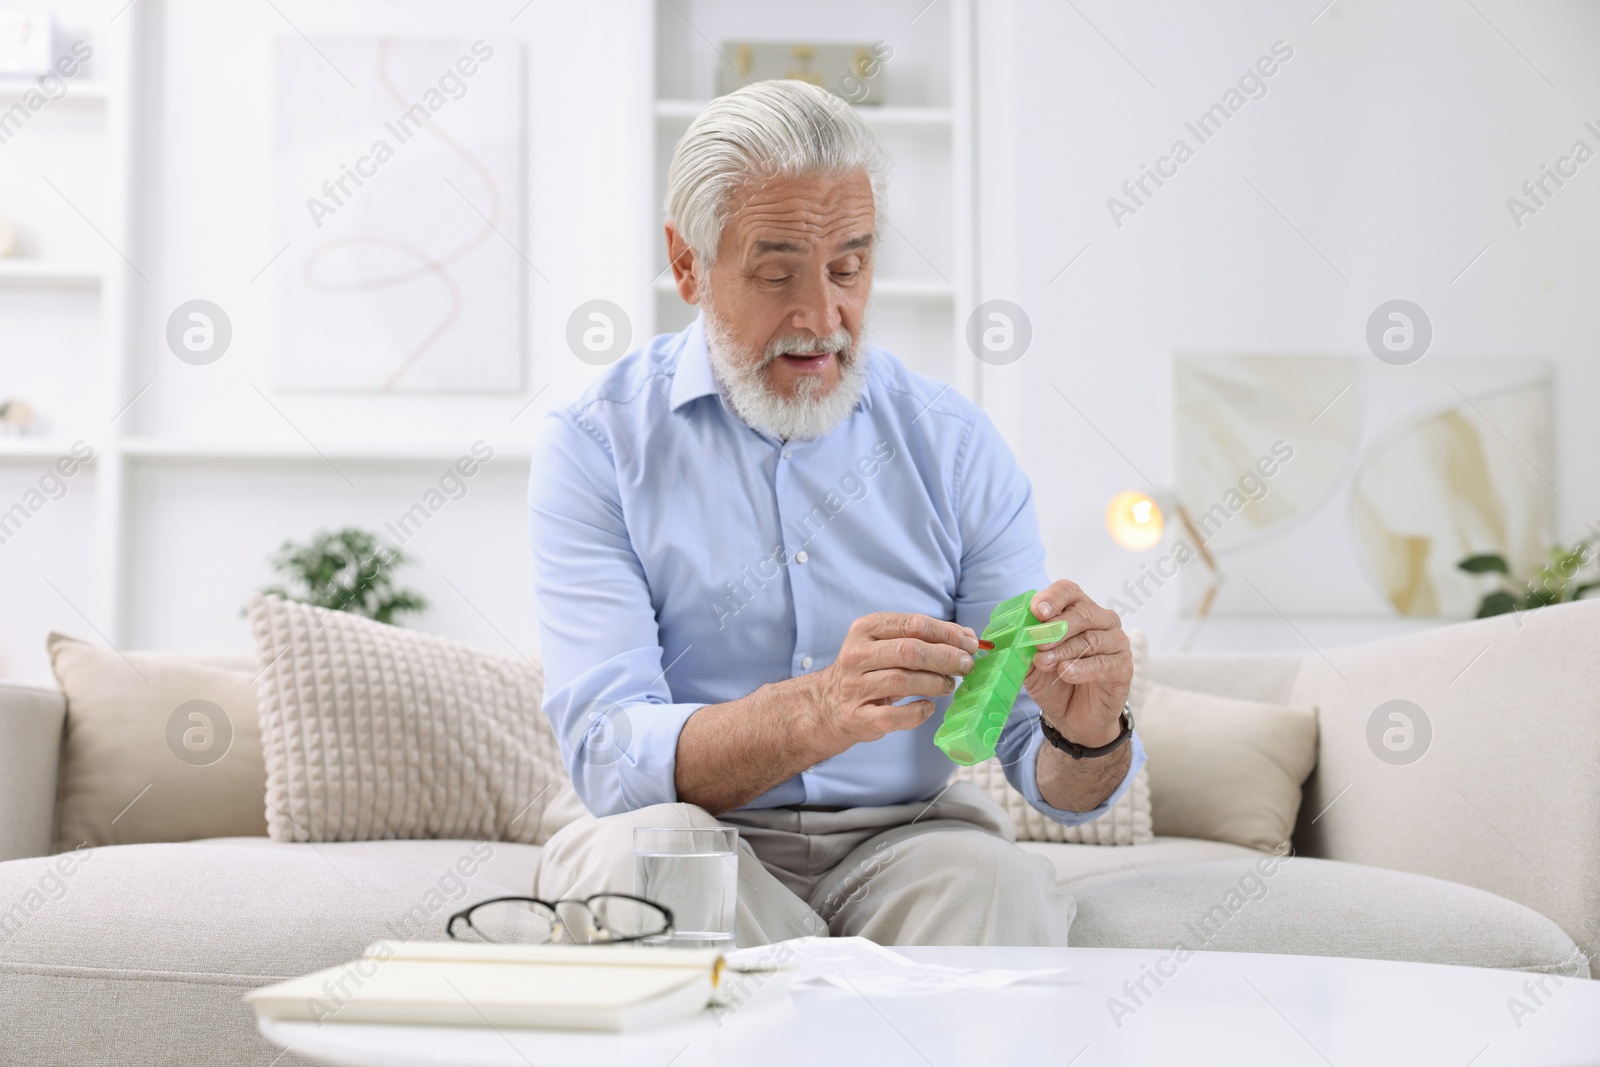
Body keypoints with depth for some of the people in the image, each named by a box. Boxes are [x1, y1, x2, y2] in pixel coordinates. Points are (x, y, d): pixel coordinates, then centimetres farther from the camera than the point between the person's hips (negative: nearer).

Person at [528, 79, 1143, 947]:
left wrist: (1086, 733, -25)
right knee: (640, 851, -33)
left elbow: (1055, 786, 0)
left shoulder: (955, 447, 2)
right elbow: (608, 757, -17)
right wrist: (817, 712, -35)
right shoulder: (596, 448, -4)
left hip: (905, 839, 1)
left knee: (997, 883, -31)